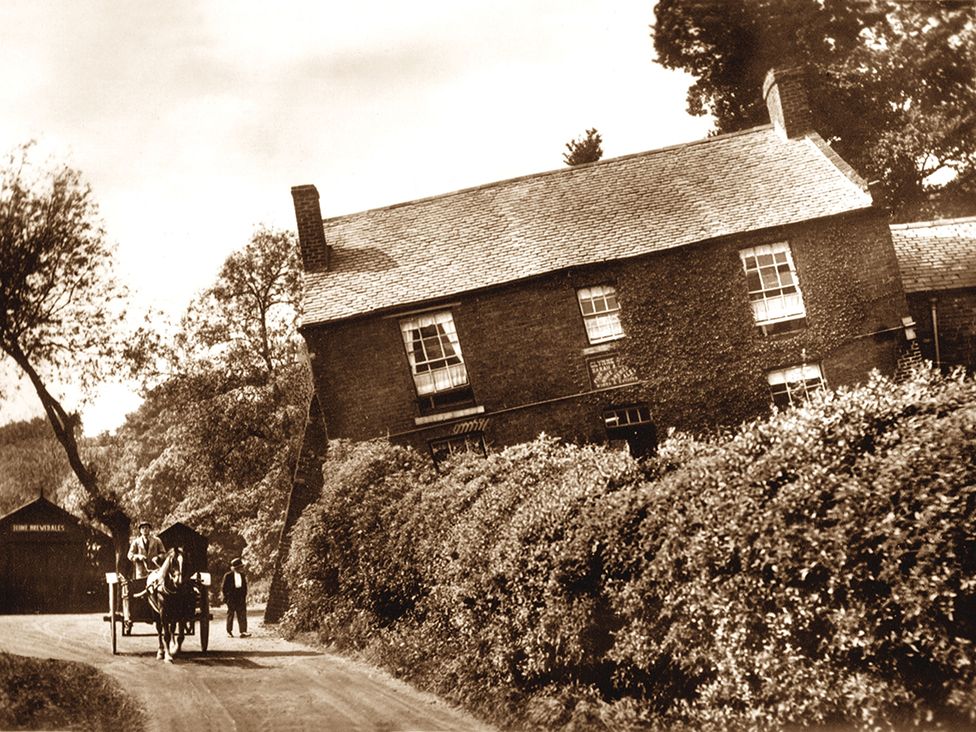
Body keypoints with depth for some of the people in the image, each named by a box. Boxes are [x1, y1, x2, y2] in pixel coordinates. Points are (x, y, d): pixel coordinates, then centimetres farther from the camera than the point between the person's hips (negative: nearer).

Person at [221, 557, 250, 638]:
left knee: (242, 614, -6)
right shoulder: (228, 576, -5)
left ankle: (243, 632, -11)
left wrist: (245, 596, 8)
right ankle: (229, 632, 17)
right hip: (231, 599, -3)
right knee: (230, 615, 5)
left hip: (241, 599, 3)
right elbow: (223, 588, 1)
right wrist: (226, 597, -2)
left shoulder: (243, 576, 8)